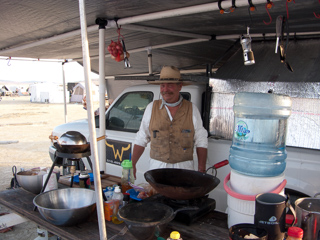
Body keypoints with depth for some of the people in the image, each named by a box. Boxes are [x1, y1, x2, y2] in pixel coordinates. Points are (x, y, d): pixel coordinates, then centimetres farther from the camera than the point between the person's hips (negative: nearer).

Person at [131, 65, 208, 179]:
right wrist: (132, 164, 3)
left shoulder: (191, 109, 3)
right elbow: (141, 139, 8)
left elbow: (201, 142, 5)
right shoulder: (151, 108, 4)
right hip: (157, 167, 1)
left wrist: (201, 170, -2)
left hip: (183, 168, 0)